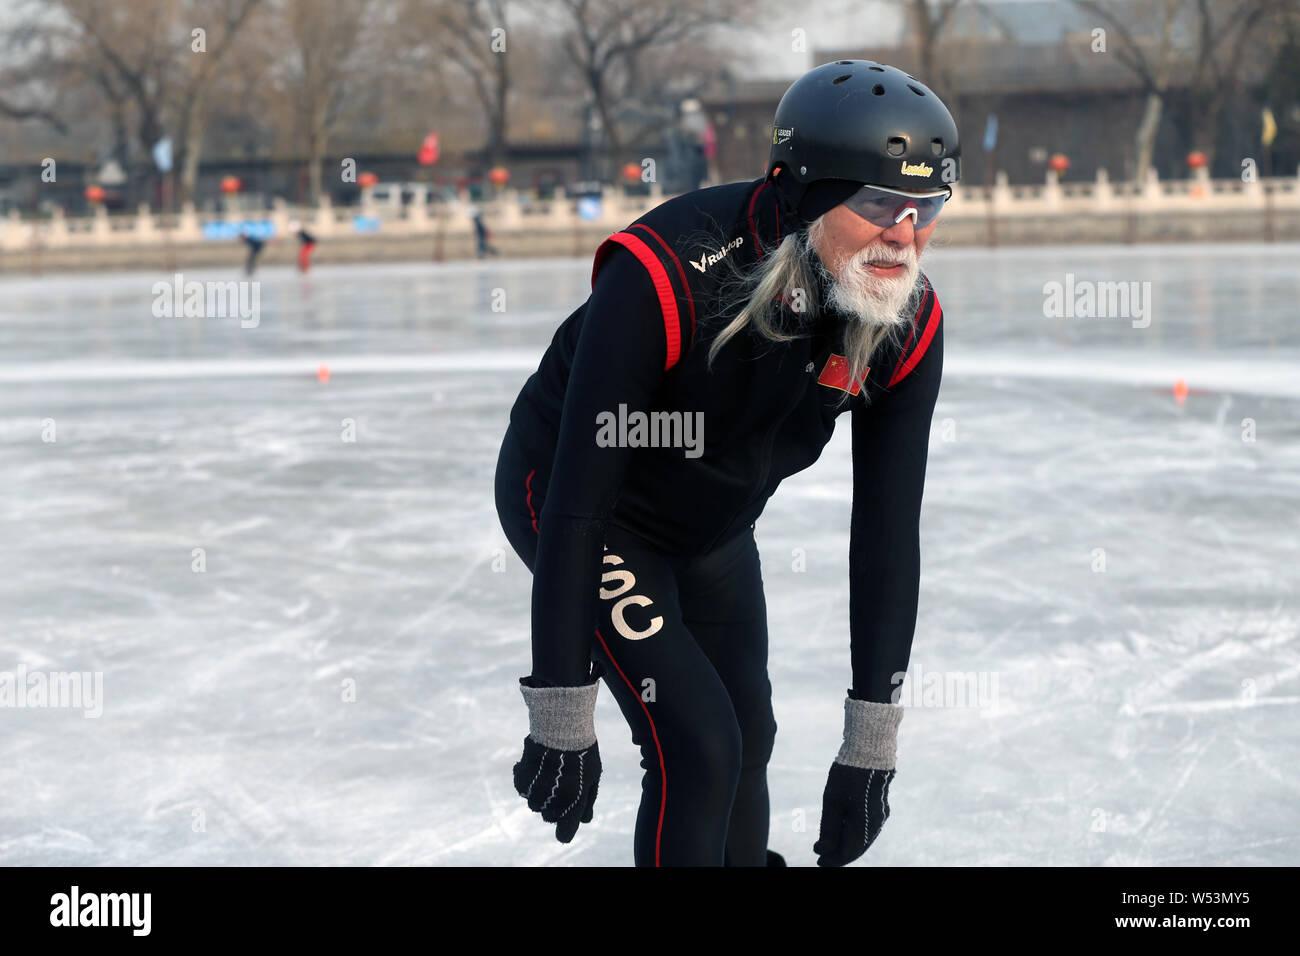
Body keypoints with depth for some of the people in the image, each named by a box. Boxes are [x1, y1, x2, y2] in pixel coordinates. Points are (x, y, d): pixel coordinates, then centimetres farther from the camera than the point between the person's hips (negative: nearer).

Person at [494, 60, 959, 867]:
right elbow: (578, 503, -35)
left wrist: (872, 740, -13)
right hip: (566, 493, -6)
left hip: (712, 520, 6)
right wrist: (562, 717, -32)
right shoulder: (664, 276, -38)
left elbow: (886, 530, -14)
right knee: (697, 747, -14)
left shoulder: (908, 324, -20)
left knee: (748, 734, 17)